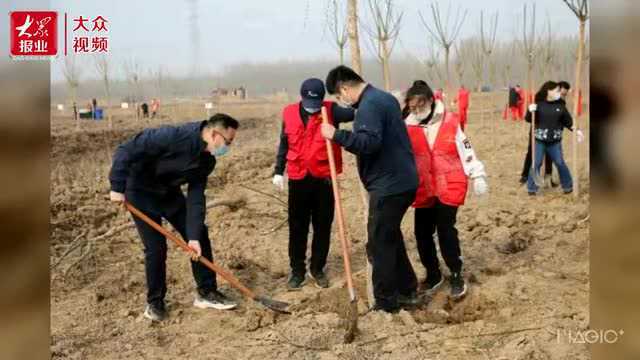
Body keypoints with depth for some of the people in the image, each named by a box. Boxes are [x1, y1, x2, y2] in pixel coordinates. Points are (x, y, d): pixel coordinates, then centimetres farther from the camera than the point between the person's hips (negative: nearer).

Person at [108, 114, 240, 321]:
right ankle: (154, 302, 10)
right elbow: (127, 150, -30)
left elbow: (196, 197, -9)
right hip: (142, 193, -7)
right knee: (156, 247, -9)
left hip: (170, 193, 7)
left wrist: (193, 236, -17)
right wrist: (117, 187, -30)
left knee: (200, 237, 2)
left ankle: (206, 292, 15)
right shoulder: (173, 137, -33)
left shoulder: (207, 160, -10)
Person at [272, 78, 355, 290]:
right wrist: (279, 171, 7)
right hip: (298, 179, 1)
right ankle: (297, 271, 18)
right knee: (297, 227, 7)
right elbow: (284, 144, 11)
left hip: (324, 178, -1)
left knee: (323, 227, 9)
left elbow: (353, 114, -22)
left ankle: (317, 269, 23)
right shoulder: (290, 113, 2)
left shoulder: (331, 110, -5)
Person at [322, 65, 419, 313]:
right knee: (391, 238, 21)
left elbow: (369, 143, -31)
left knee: (380, 244, -1)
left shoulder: (369, 105, -17)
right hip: (402, 181, 10)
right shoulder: (384, 97, 16)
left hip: (389, 186, -10)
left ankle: (385, 303, 7)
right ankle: (407, 292, 29)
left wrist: (336, 135, -28)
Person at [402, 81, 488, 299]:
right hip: (423, 190, 3)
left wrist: (478, 176, -2)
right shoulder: (407, 127, 0)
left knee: (446, 229, -9)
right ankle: (433, 274, 26)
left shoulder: (450, 123, -4)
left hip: (449, 187, -3)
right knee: (422, 233, 5)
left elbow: (466, 150, 0)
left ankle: (456, 275, 8)